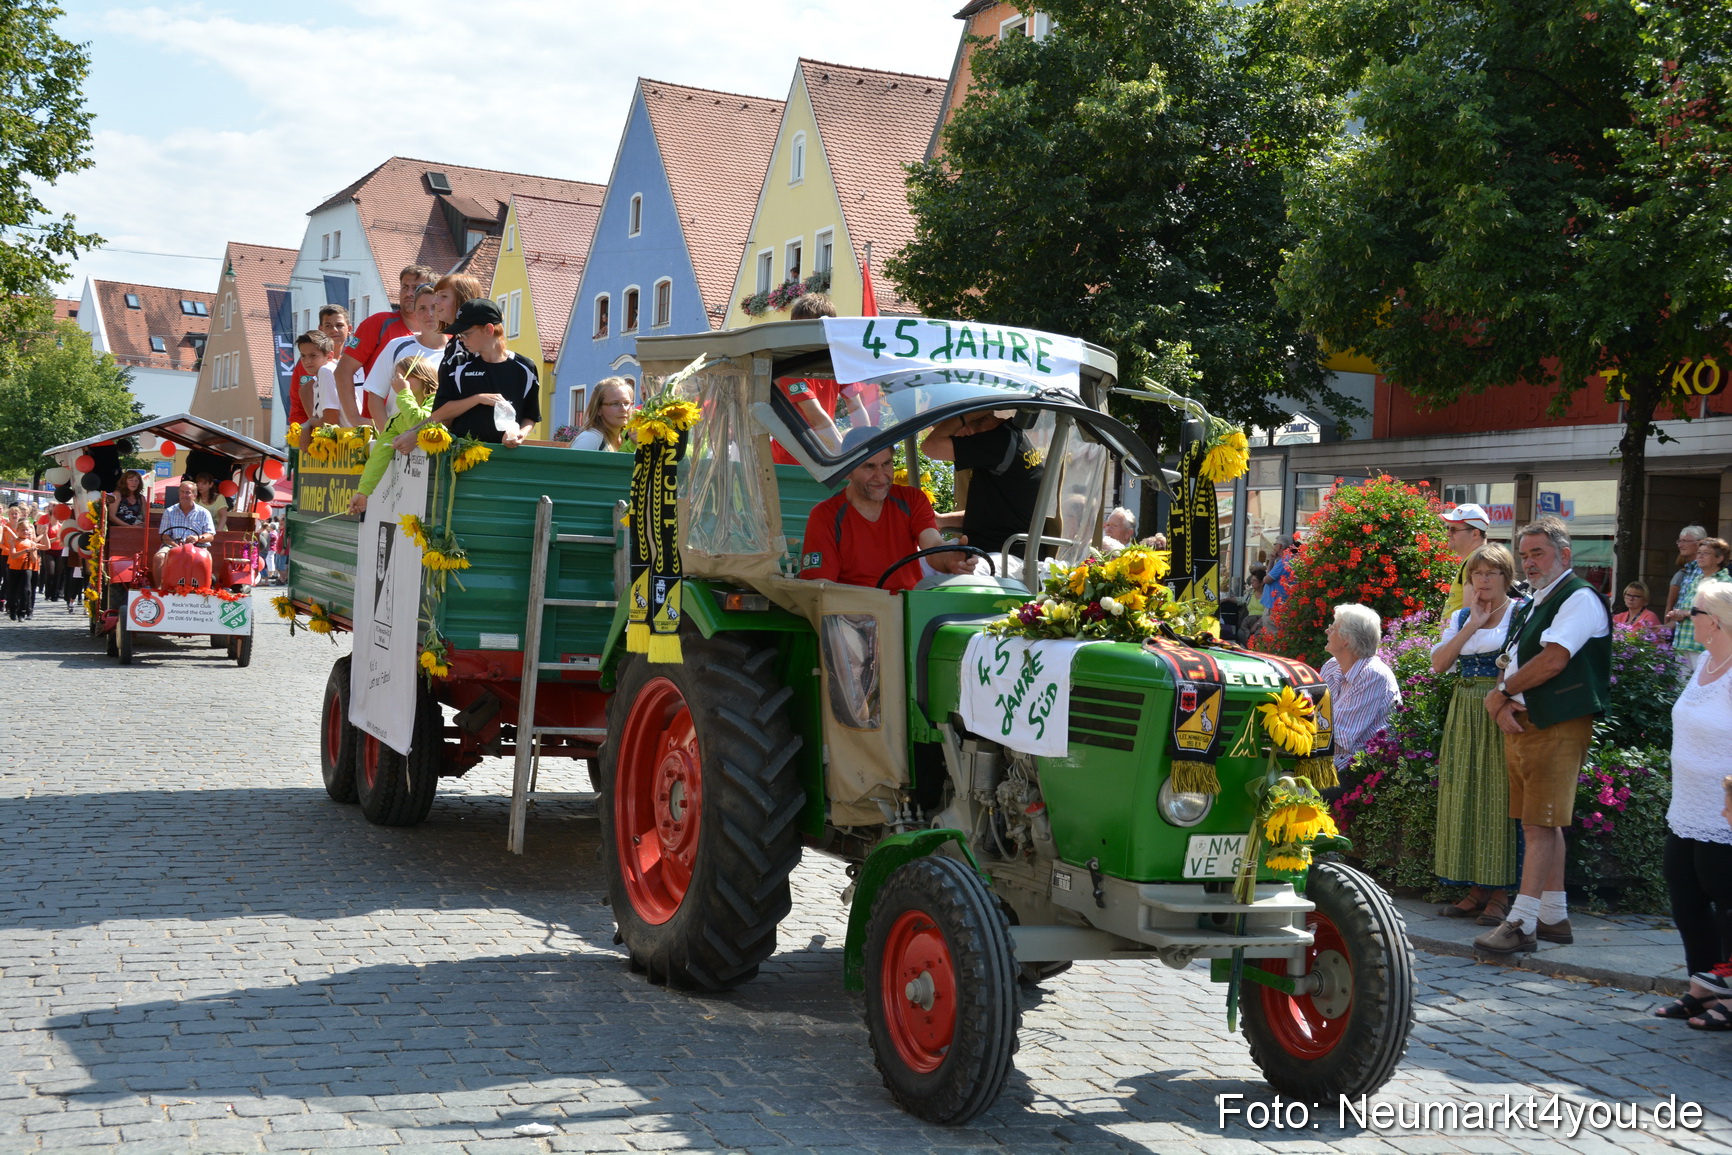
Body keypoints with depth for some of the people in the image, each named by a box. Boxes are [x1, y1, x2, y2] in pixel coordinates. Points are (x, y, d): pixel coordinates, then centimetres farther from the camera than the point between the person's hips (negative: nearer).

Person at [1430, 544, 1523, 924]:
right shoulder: (1460, 617, 15)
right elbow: (1439, 663, 0)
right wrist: (1472, 622, -3)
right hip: (1464, 716, 6)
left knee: (1499, 797, -6)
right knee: (1464, 797, 5)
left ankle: (1499, 894, 0)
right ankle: (1476, 889, 12)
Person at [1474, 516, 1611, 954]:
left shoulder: (1580, 598, -9)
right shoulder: (1529, 605, 20)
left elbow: (1553, 660, -20)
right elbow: (1508, 665, 17)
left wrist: (1501, 693, -7)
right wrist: (1503, 704, -4)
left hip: (1557, 727, -9)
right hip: (1521, 724, 9)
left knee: (1541, 826, -9)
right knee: (1537, 825, 11)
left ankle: (1521, 923, -10)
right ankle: (1553, 918, 18)